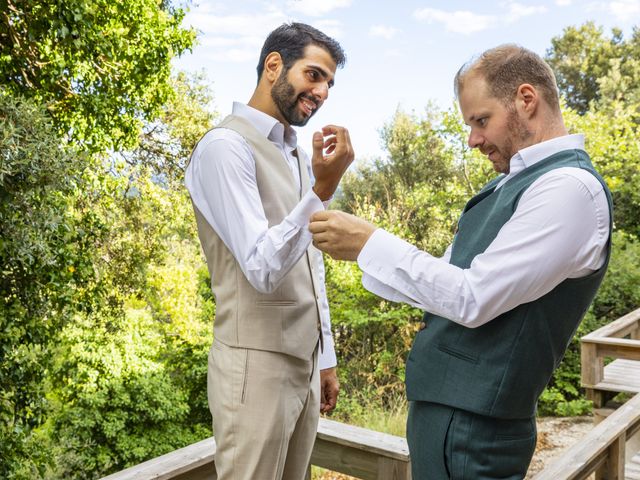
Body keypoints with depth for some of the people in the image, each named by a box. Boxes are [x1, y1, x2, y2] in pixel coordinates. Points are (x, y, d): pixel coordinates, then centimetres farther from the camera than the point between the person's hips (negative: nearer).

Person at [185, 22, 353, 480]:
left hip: (304, 362, 8)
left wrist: (325, 358, 18)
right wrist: (323, 189, -31)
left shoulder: (298, 157, 13)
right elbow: (263, 269, -21)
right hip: (257, 366, -8)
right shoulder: (226, 146, -13)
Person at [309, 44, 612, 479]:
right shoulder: (514, 183, 11)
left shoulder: (570, 187, -18)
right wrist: (358, 247, 2)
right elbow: (452, 277, 12)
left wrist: (370, 243, -17)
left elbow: (472, 299, -23)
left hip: (471, 423, -8)